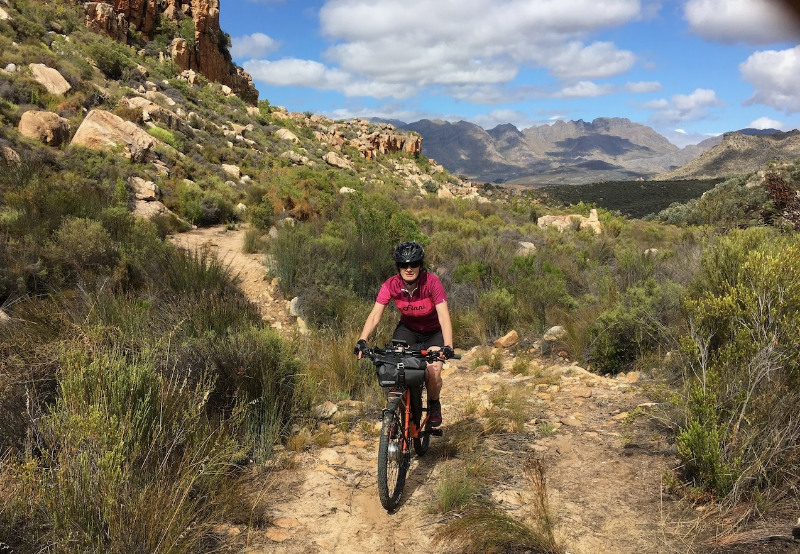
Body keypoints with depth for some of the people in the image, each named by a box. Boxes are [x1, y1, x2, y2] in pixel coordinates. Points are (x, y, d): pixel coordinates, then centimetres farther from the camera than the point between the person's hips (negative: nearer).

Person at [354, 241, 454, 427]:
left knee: (433, 372, -22)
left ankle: (434, 405, 11)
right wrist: (362, 340, -43)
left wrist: (448, 346, -51)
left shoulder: (431, 282, -29)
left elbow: (444, 316, -37)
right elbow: (375, 315, -27)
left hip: (433, 332, -2)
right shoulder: (391, 285, -22)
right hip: (407, 329, 2)